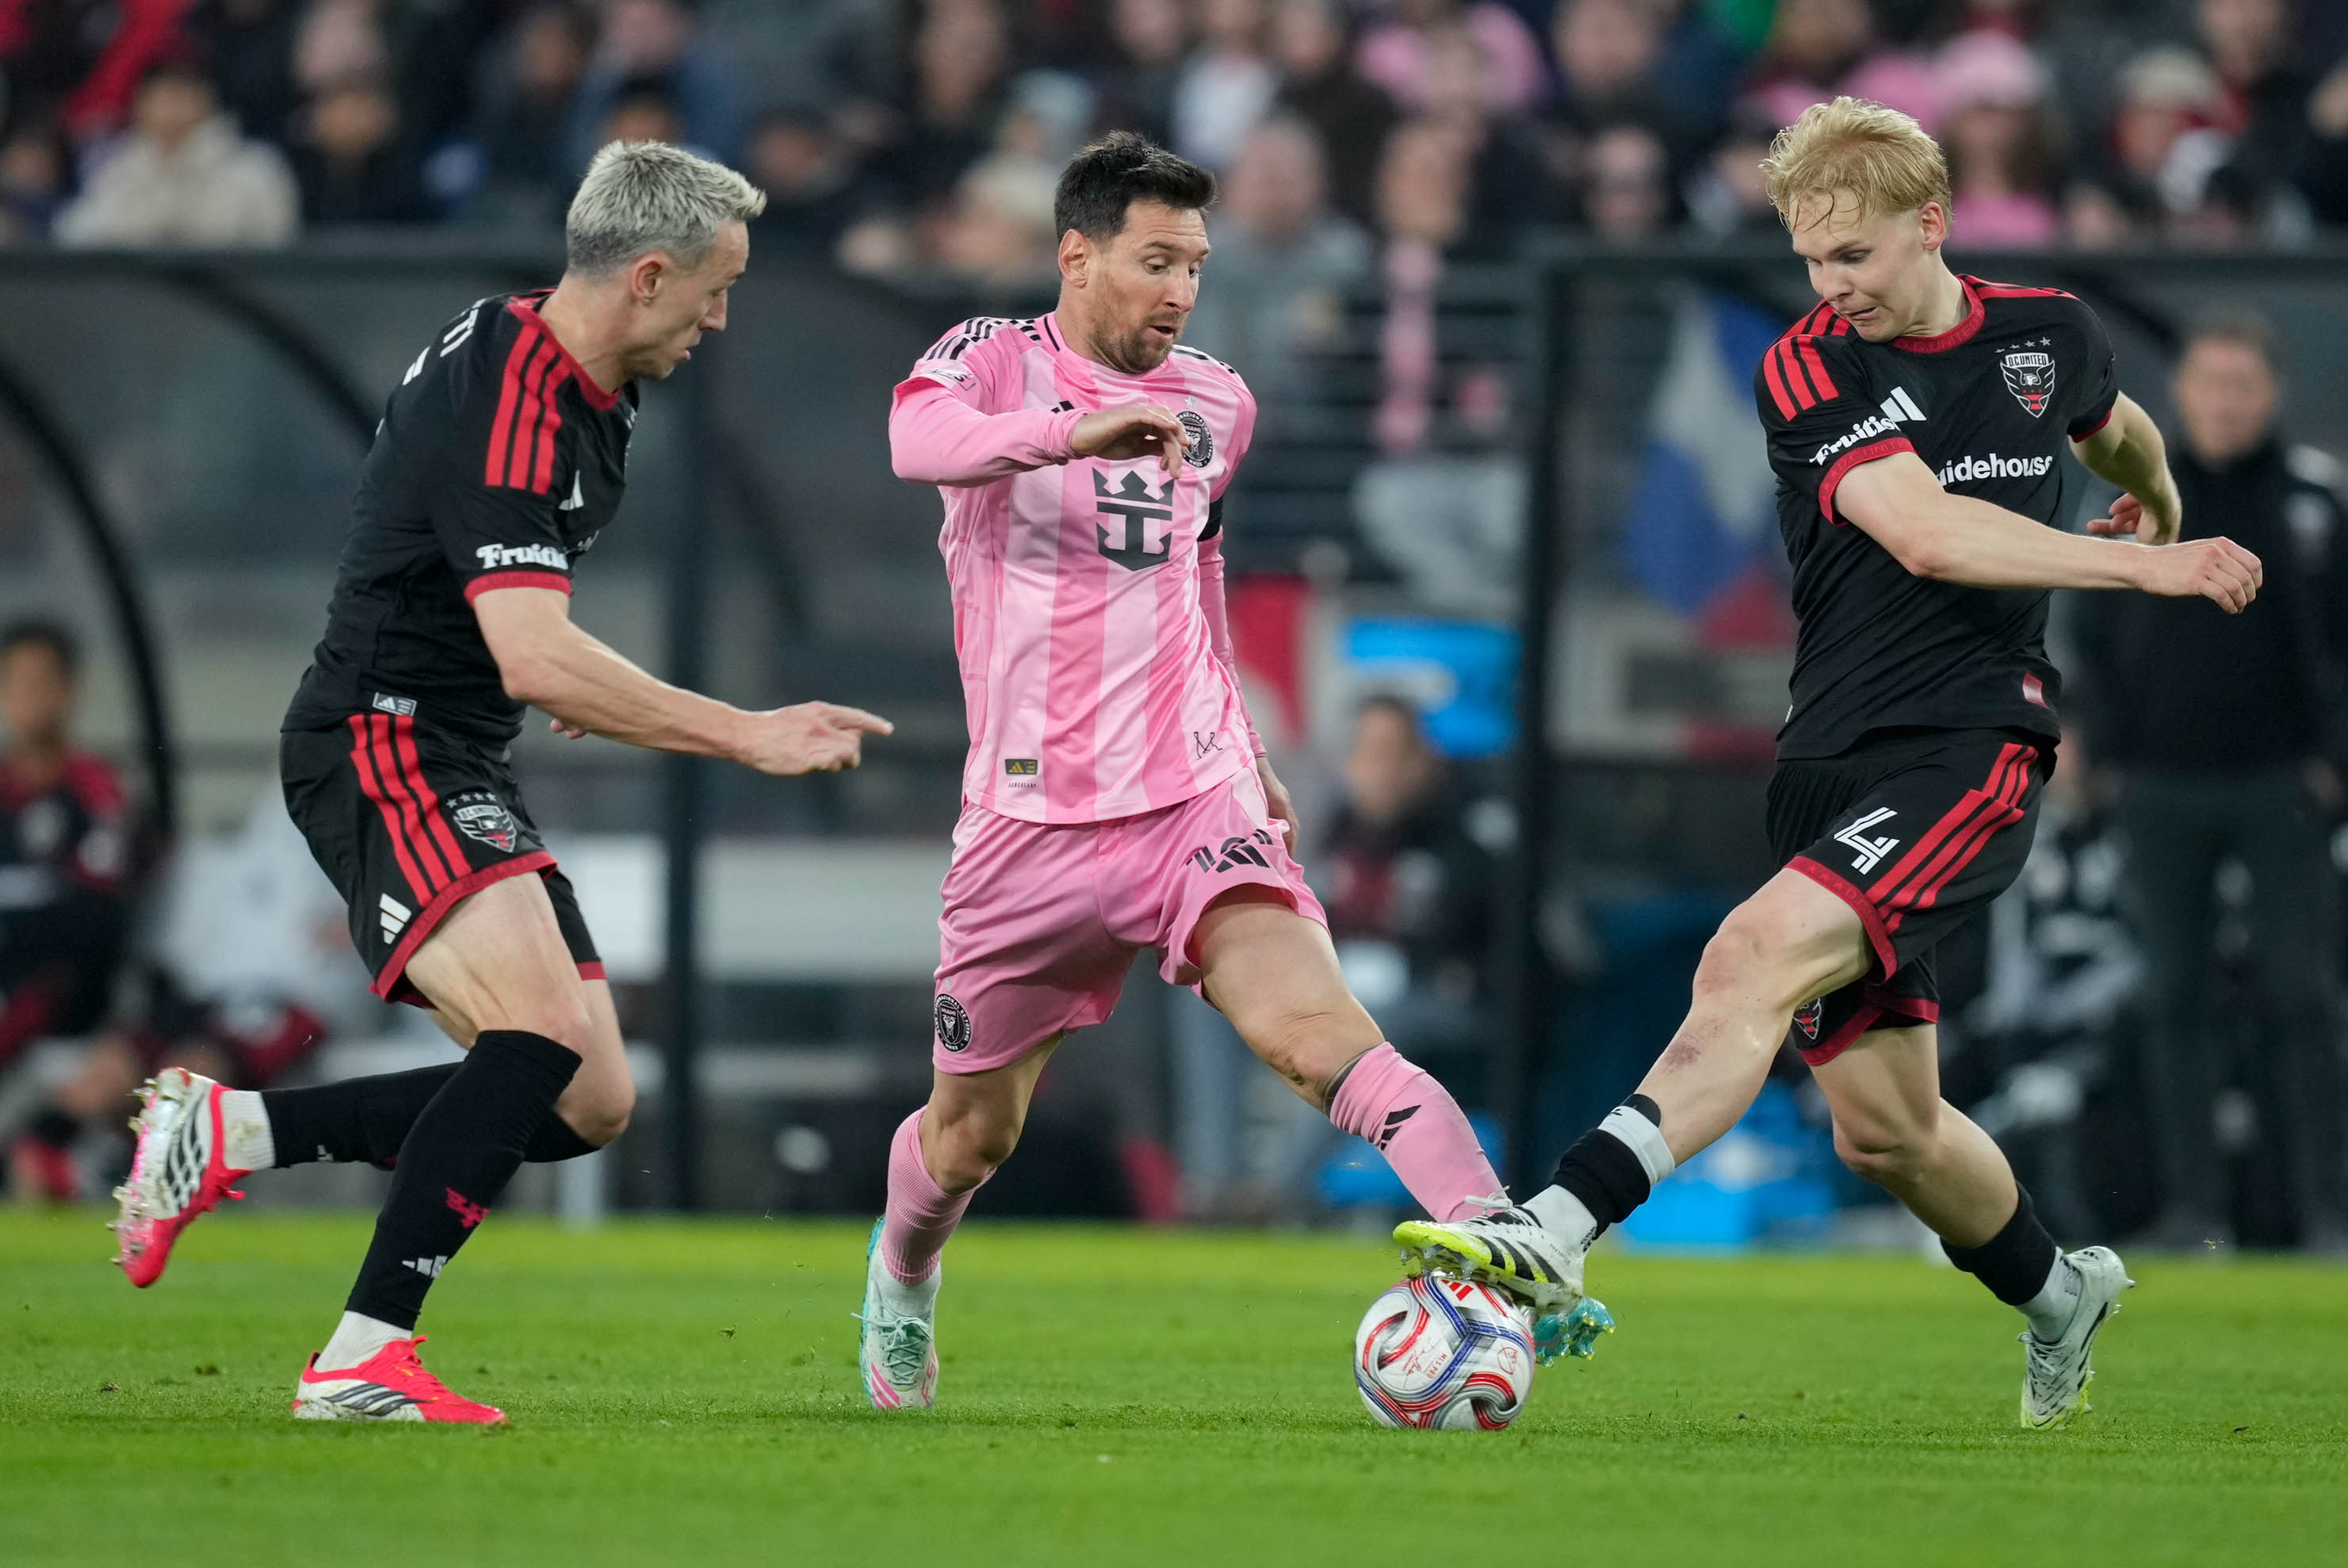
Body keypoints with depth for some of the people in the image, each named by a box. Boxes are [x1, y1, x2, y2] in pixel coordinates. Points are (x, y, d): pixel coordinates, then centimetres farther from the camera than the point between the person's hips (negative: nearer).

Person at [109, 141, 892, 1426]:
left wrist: (574, 683, 26)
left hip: (458, 771, 10)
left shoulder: (577, 391, 11)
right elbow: (536, 661, -30)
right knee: (543, 1033, -29)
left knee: (589, 1103, 2)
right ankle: (362, 1361, -26)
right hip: (382, 752, -10)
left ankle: (229, 1131, 10)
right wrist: (747, 736, -28)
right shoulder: (509, 410, -22)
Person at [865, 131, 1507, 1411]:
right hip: (1029, 819, -1)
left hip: (1196, 804, 1)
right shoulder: (992, 358, -3)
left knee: (1315, 1029, -25)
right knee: (970, 1134, 13)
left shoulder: (1216, 403, 10)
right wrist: (1072, 430, -46)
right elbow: (918, 441, -28)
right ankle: (901, 1281, 46)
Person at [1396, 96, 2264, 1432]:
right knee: (1882, 1124, 7)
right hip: (1835, 758, 2)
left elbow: (2117, 428, 35)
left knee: (1756, 958, -26)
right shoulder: (1807, 372, 0)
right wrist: (2141, 566, -18)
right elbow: (1928, 533, -16)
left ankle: (1558, 1235, -36)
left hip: (1980, 748, -2)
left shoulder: (2049, 335, 8)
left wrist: (2162, 505, 55)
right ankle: (2057, 1294, 35)